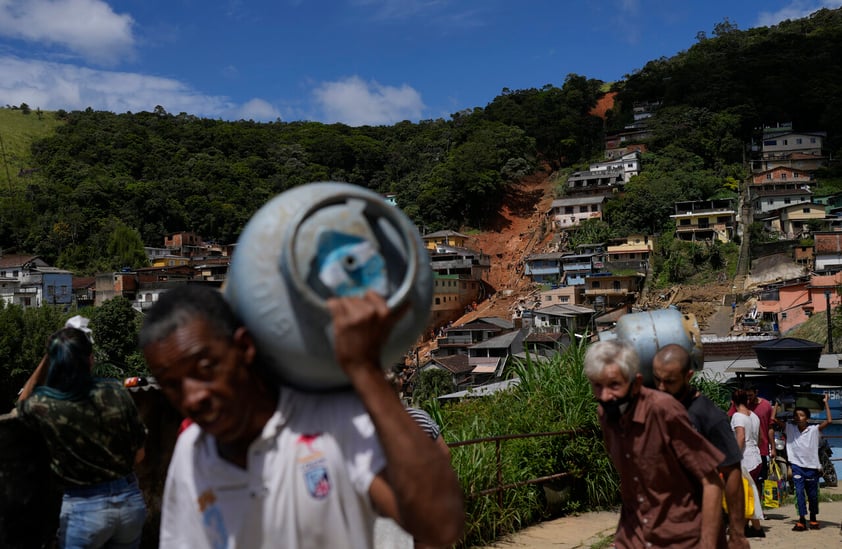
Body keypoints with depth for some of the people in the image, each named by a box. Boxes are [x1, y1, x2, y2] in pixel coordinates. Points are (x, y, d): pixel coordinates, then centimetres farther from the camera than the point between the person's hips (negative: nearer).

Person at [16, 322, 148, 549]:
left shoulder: (42, 405, -15)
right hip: (130, 498, 1)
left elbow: (23, 402, 13)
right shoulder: (116, 391, -13)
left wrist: (49, 356, 5)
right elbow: (138, 455, -2)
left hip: (83, 508, -1)